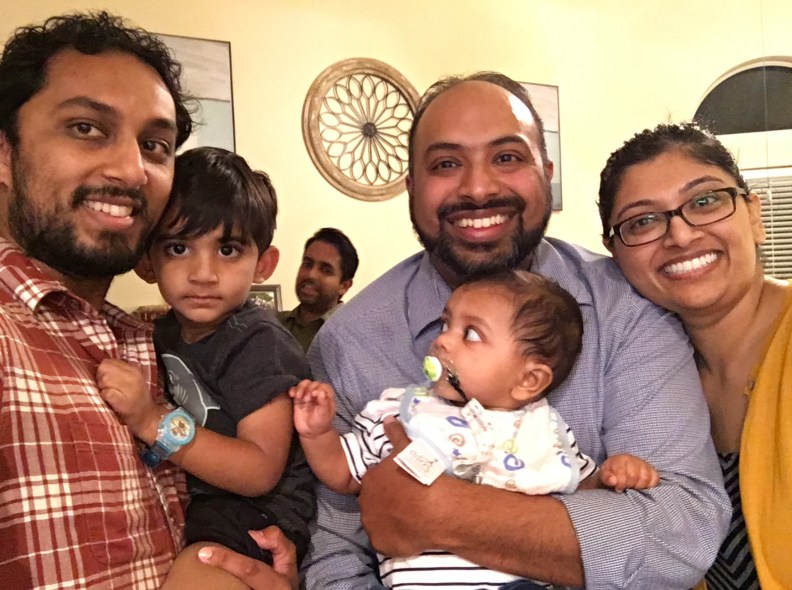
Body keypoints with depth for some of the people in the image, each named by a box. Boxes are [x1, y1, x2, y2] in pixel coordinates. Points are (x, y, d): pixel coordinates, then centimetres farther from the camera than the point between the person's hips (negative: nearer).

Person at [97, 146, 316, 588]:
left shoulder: (259, 343, -18)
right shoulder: (166, 330, 4)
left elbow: (260, 472, -22)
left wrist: (154, 422, -27)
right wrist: (135, 409, 2)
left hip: (259, 516, -8)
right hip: (192, 503, 8)